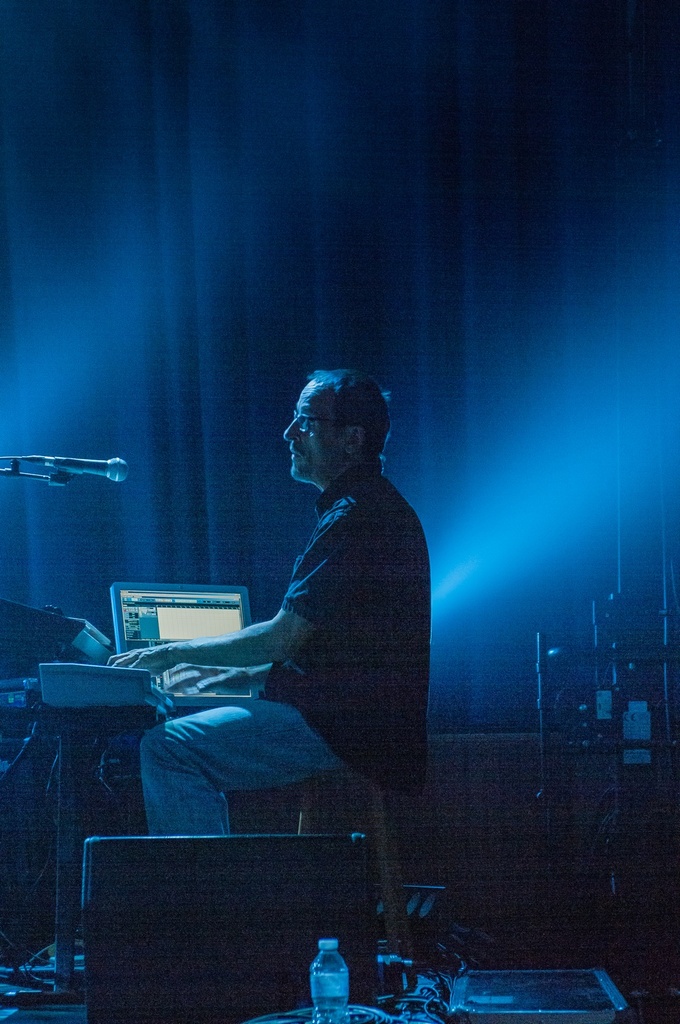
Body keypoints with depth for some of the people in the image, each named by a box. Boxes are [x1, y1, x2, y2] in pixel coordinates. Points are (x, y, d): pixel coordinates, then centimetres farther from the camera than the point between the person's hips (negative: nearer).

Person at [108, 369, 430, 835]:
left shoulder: (355, 517, -15)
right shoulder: (375, 508, 19)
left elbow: (284, 638, -17)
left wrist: (176, 652, -6)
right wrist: (239, 674, 18)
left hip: (345, 725, -11)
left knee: (170, 747, -17)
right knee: (191, 738, 19)